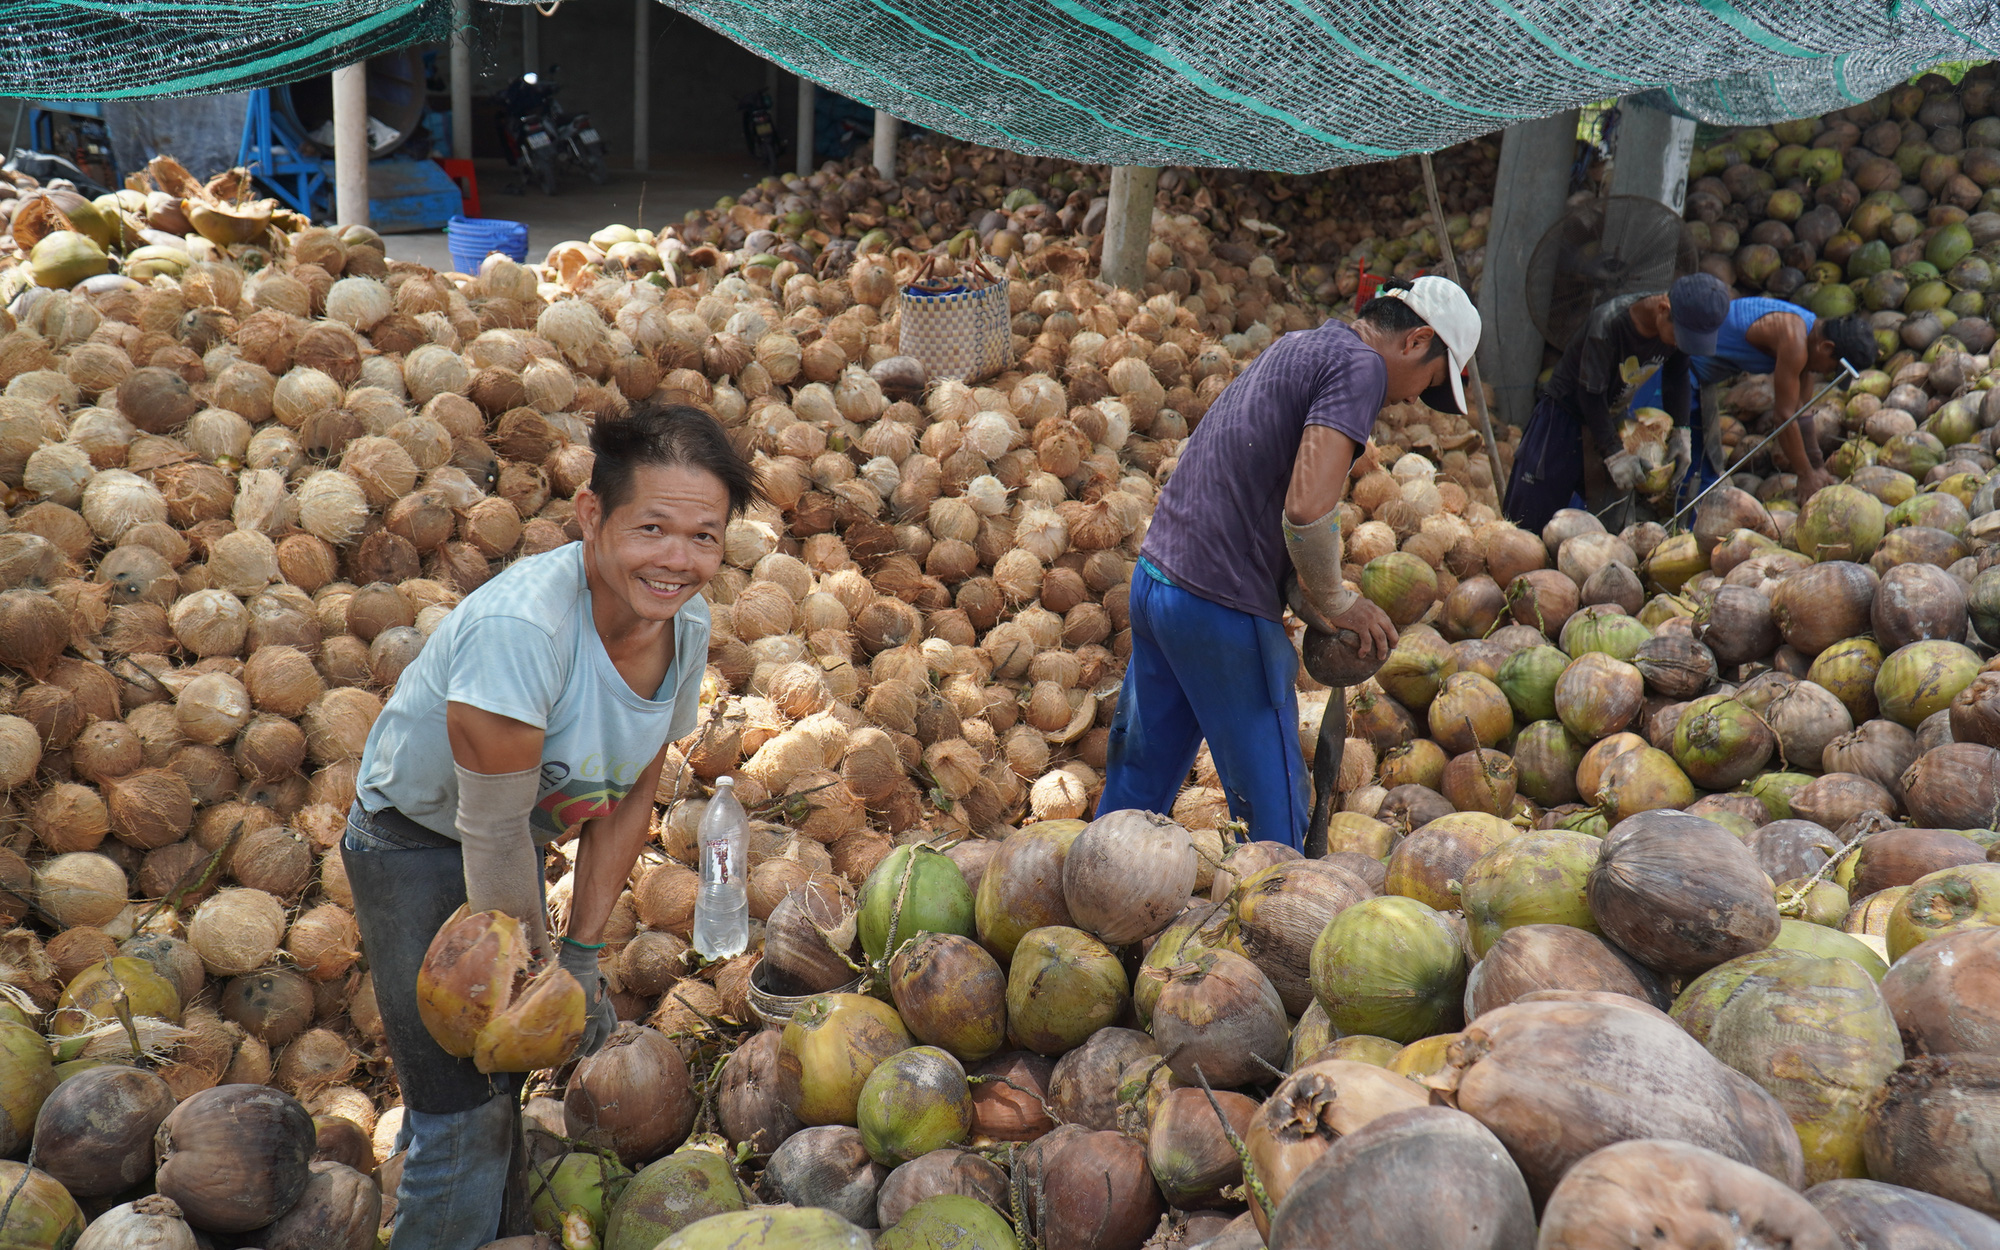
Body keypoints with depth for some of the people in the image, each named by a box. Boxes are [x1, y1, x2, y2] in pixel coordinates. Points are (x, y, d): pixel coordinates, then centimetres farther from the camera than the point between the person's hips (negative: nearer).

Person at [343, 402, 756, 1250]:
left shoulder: (687, 626, -15)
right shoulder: (518, 626, -39)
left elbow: (630, 797, -3)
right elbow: (493, 829, -29)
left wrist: (582, 952, -4)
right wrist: (534, 963, -14)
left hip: (509, 844, 7)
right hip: (416, 843, -6)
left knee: (504, 1061, 22)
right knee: (464, 1105, -6)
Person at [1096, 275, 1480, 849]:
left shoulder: (1298, 346, 18)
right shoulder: (1360, 365, -10)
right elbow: (1307, 509, -24)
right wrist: (1334, 602, -5)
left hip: (1153, 576, 9)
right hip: (1221, 607, -9)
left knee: (1136, 788, 21)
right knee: (1275, 814, 3)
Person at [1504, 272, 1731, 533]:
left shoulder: (1681, 324, -15)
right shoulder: (1609, 323, -33)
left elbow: (1676, 375, 5)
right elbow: (1590, 394, -25)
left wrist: (1680, 433, -1)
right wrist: (1614, 453, -23)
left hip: (1613, 416, 6)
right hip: (1565, 411, -6)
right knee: (1532, 519, -6)